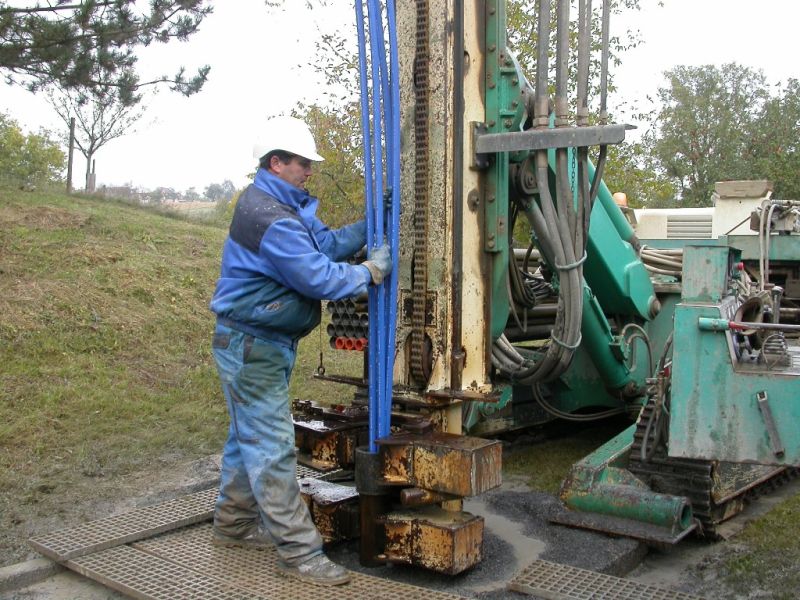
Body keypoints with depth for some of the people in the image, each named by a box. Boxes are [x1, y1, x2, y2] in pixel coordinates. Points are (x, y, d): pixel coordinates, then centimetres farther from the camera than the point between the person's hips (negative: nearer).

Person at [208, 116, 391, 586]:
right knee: (272, 448, -6)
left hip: (263, 343, 11)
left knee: (249, 437, 20)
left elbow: (328, 243, 6)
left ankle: (233, 523, 34)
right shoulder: (270, 217, -24)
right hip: (252, 347, -11)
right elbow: (319, 278, -25)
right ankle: (299, 552, -1)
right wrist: (372, 272, -13)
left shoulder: (289, 205, 11)